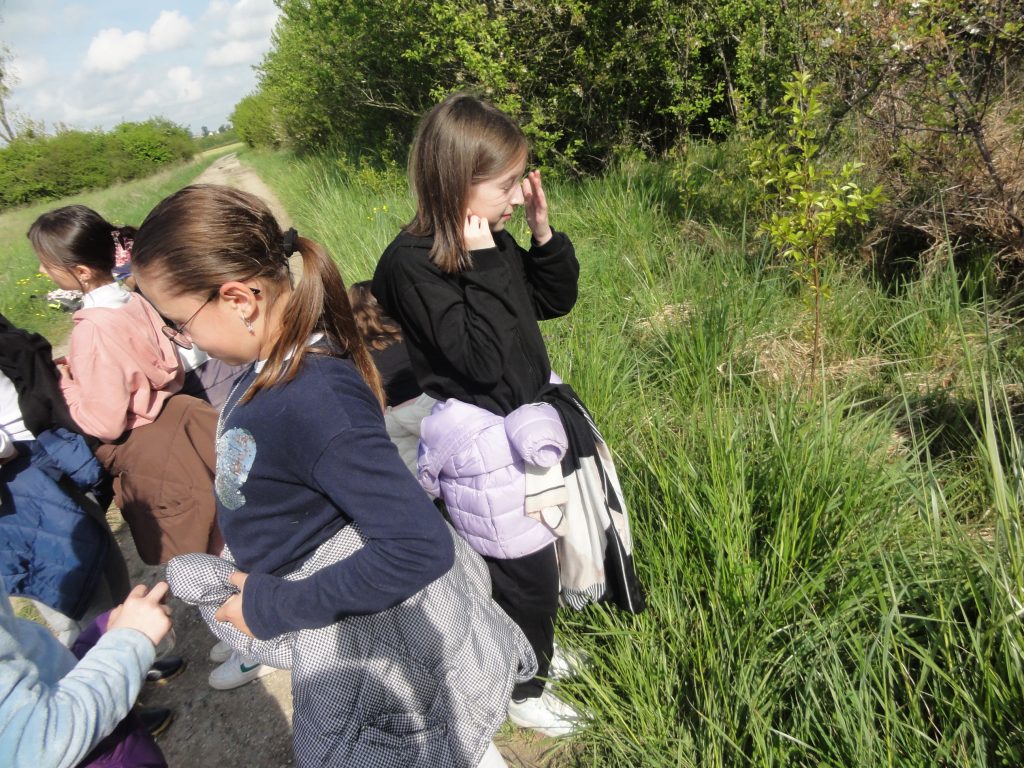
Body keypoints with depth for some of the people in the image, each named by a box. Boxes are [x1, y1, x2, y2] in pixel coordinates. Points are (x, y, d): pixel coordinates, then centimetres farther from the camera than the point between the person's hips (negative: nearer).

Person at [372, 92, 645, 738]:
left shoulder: (488, 237, 0)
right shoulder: (411, 264, -23)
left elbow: (556, 300, 10)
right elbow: (482, 359, -29)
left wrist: (544, 232, -5)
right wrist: (484, 263, -27)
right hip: (486, 443, -8)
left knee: (542, 556, 25)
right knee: (525, 575, 11)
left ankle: (537, 646, 54)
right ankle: (523, 687, 40)